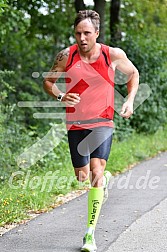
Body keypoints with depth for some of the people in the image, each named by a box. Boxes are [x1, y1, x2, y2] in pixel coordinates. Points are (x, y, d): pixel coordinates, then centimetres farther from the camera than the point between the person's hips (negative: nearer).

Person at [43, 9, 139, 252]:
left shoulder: (114, 55, -7)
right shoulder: (66, 56, -7)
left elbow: (133, 73, 13)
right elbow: (48, 81, 6)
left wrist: (130, 100, -1)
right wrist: (60, 96, -15)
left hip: (102, 123, -2)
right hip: (75, 124, 2)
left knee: (96, 171, -19)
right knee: (83, 177, 10)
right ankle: (105, 178, 50)